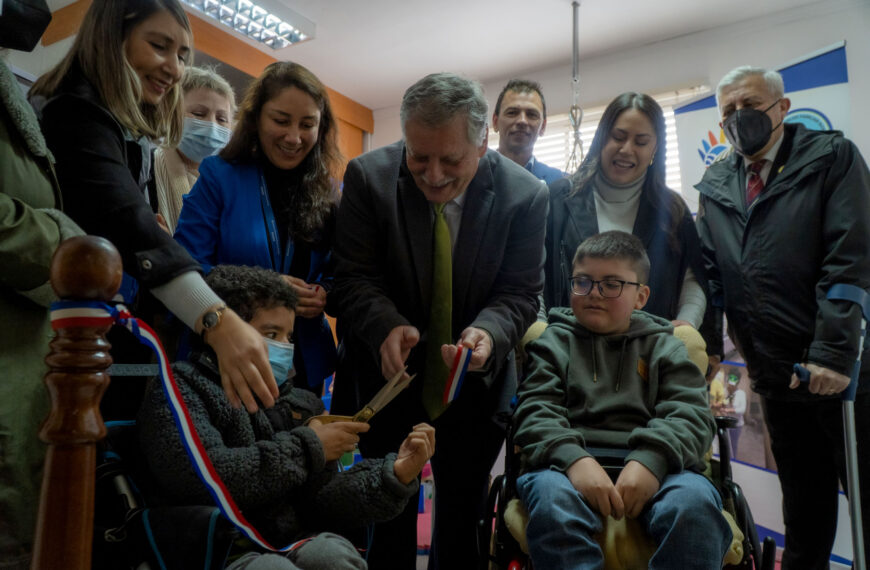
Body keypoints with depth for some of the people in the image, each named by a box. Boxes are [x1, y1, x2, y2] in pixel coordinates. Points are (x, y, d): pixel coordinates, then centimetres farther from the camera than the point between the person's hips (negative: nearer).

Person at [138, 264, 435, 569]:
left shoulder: (297, 405, 14)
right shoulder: (180, 389, -1)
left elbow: (319, 501, 8)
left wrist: (395, 475, -7)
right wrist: (307, 447, -10)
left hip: (292, 545, 3)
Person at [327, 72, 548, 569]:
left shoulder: (526, 194, -13)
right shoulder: (368, 177, -13)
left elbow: (519, 293, -10)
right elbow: (355, 279, -13)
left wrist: (489, 332, -32)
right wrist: (388, 327, -33)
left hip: (475, 385, 1)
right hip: (389, 376, 0)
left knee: (464, 519, 17)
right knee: (387, 520, 11)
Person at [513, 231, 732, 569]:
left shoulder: (663, 347, 21)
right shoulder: (555, 341, 18)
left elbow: (690, 414, 5)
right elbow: (536, 411, 4)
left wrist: (652, 459, -17)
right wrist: (573, 458, -18)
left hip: (651, 465, 1)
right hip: (567, 461, -1)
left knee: (694, 501, -33)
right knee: (552, 500, -36)